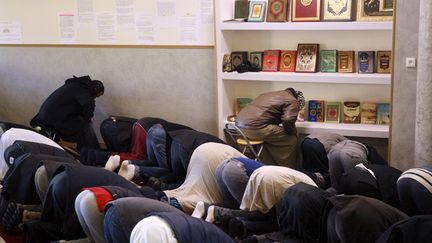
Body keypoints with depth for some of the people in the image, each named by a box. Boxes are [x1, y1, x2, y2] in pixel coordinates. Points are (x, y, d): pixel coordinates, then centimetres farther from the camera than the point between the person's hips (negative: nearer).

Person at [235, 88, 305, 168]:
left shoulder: (271, 94, 28)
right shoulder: (292, 101, 2)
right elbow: (288, 121, -14)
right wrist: (294, 132, 6)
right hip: (254, 127, -9)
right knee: (291, 139, 3)